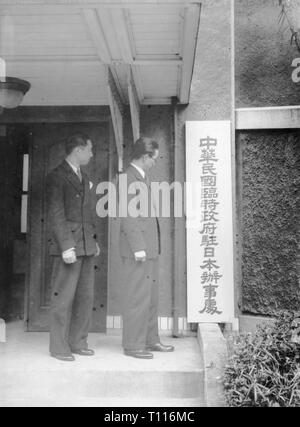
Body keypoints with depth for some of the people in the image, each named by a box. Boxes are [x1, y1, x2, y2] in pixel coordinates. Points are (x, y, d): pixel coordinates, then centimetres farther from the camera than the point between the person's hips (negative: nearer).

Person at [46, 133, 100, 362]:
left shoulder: (84, 177, 19)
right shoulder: (57, 177, -6)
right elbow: (56, 215, -12)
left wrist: (94, 240, 16)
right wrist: (66, 247, -18)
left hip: (87, 245, 8)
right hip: (68, 244, -8)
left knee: (86, 296, 9)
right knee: (64, 297, -2)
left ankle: (78, 342, 20)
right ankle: (59, 346, 9)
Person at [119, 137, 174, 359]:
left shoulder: (142, 177, 16)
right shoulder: (129, 178, -13)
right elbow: (128, 217, -18)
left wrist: (150, 247, 17)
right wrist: (138, 248, -20)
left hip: (150, 247, 10)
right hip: (138, 249, -10)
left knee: (151, 297, 14)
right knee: (137, 297, -3)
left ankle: (150, 340, 25)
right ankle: (133, 345, 8)